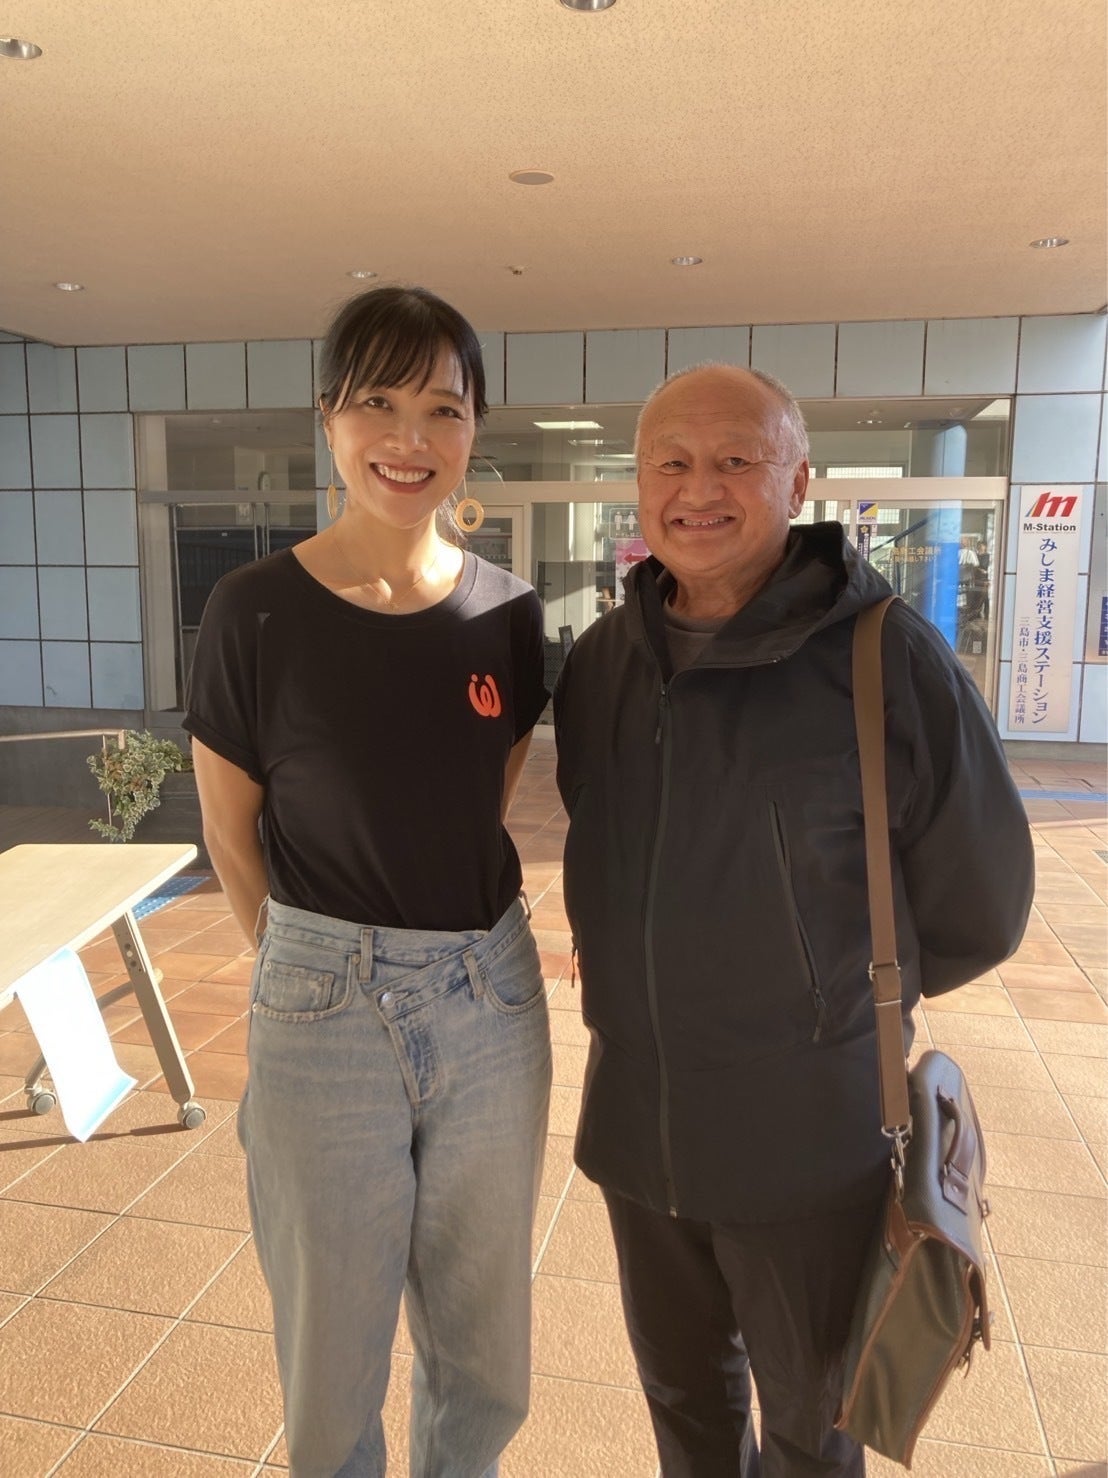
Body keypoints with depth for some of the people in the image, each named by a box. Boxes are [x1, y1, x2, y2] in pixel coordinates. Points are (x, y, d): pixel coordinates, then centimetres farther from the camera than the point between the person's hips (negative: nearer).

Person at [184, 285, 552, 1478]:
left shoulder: (508, 613, -1)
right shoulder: (257, 610, -10)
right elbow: (231, 840, 0)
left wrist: (448, 944, 8)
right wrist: (326, 962, 8)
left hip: (493, 1007, 3)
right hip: (323, 1016, -2)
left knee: (485, 1367, 20)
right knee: (332, 1375, 16)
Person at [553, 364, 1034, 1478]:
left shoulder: (888, 658, -17)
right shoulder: (600, 661, -1)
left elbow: (975, 908, -7)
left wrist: (831, 999, 5)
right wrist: (653, 982, 10)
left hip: (806, 1133, -4)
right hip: (634, 1112, 4)